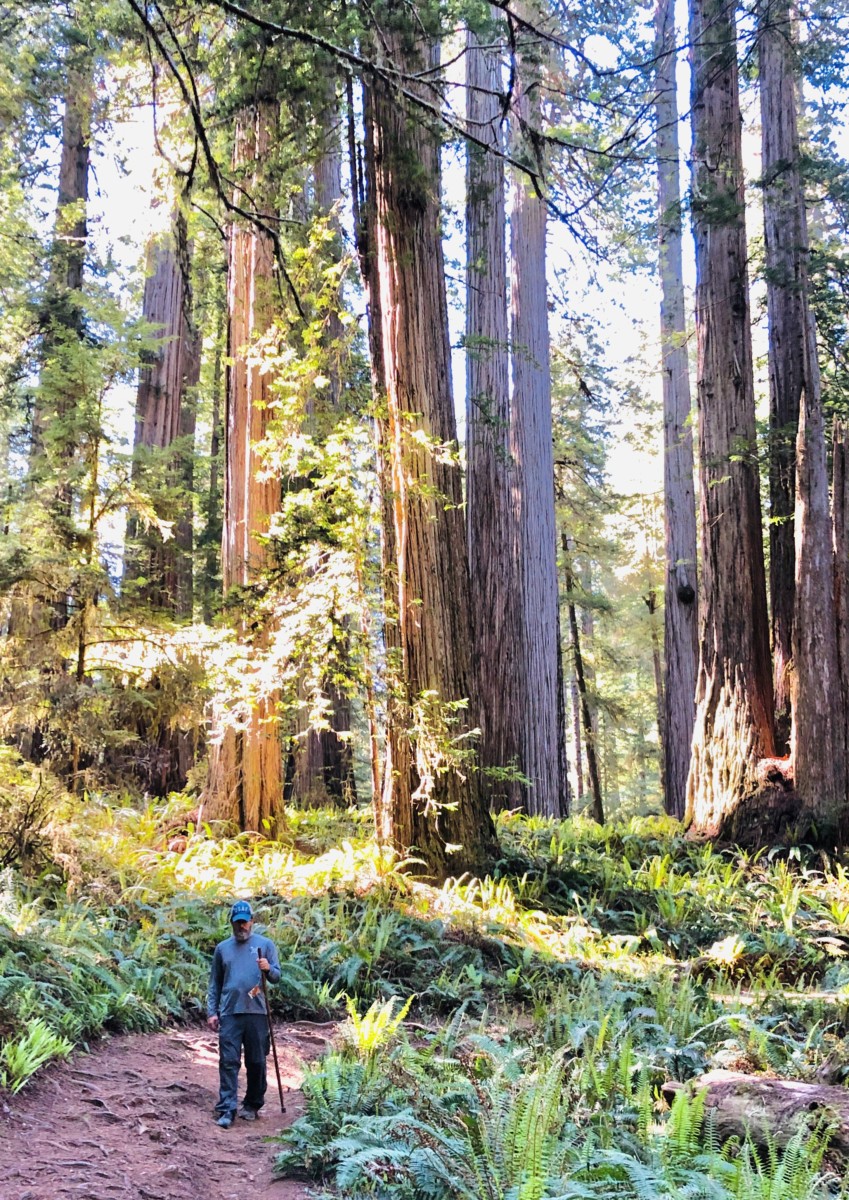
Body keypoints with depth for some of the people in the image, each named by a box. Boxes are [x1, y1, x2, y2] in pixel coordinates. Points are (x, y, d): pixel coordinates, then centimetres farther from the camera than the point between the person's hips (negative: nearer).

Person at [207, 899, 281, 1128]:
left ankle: (252, 1105, 20)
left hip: (256, 1013, -1)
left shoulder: (265, 944, 6)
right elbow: (215, 983, 14)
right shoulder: (222, 948, 11)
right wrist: (211, 1012, 6)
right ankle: (227, 1109, -4)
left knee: (256, 1062, 6)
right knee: (228, 1062, -4)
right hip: (229, 1014, 1)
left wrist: (268, 969, -19)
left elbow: (276, 977, 3)